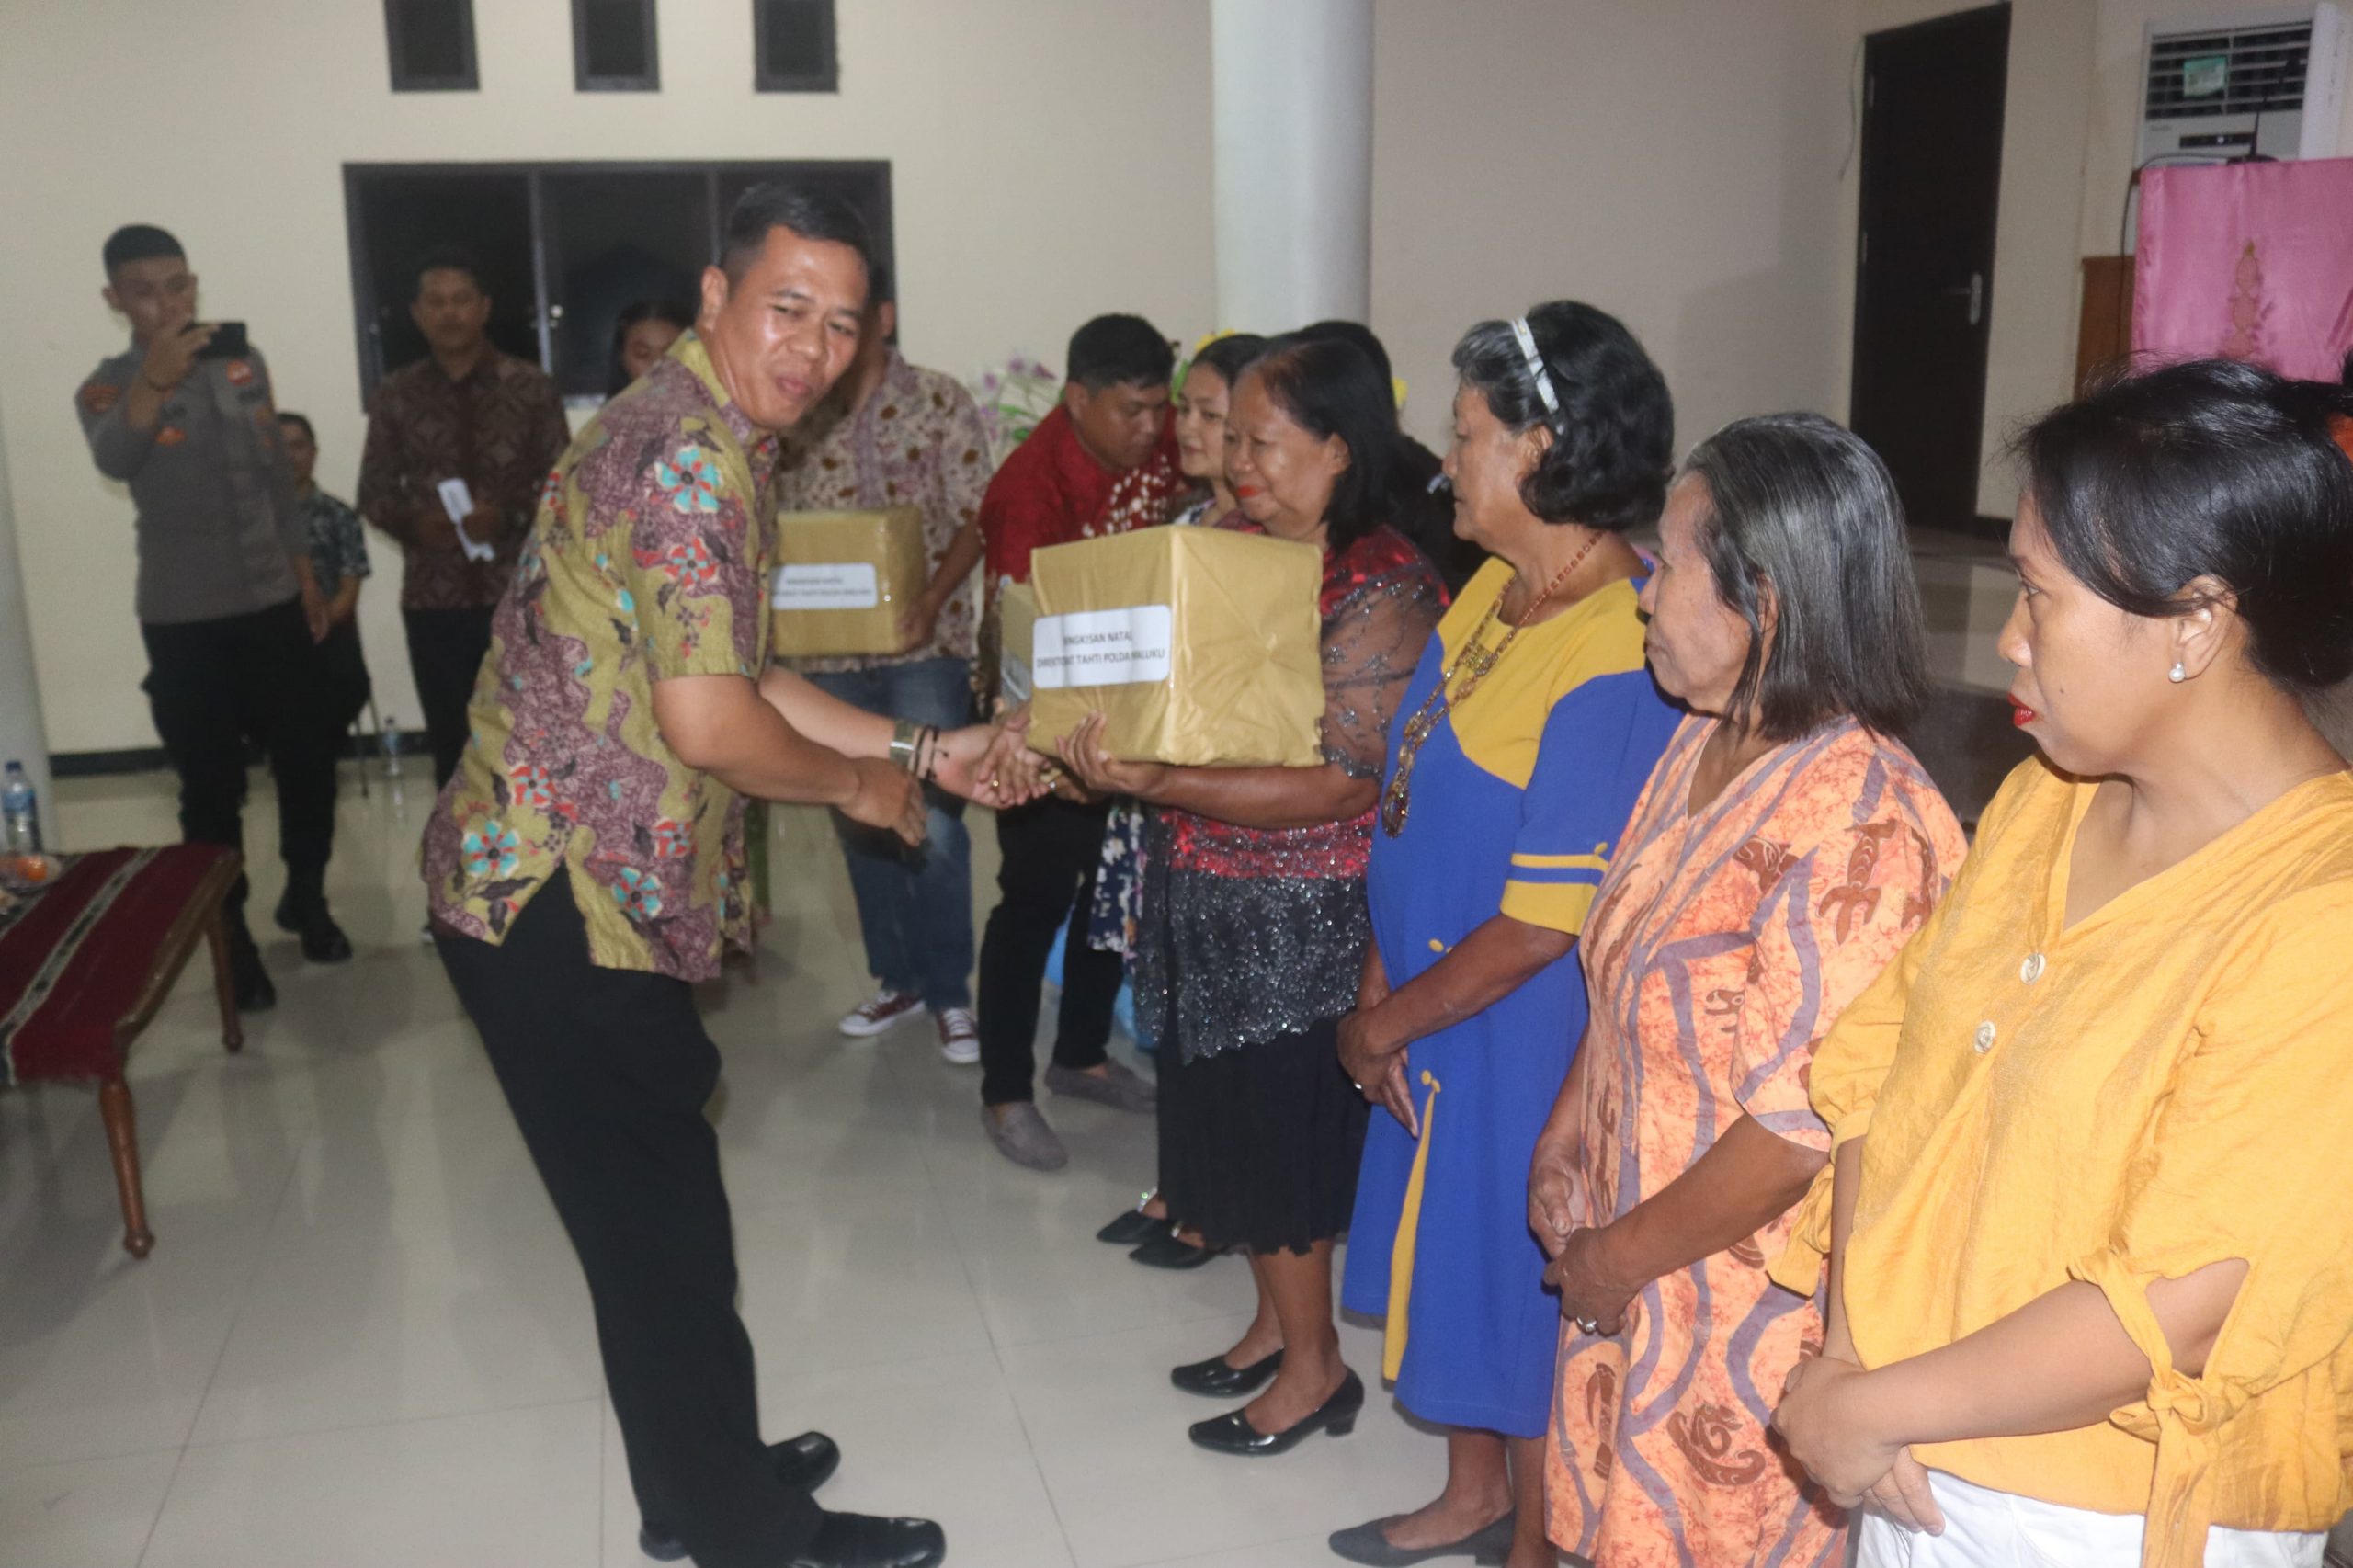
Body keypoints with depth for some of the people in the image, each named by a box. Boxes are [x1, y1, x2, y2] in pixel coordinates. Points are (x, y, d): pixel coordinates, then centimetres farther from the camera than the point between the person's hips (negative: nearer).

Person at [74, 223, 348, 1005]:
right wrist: (153, 378, -50)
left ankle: (305, 898, 31)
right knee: (212, 789, 1)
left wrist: (307, 580, 13)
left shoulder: (247, 364, 6)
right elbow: (113, 462, -33)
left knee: (309, 761, 9)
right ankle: (232, 938, 15)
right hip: (185, 623, -4)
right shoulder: (108, 388, -8)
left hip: (273, 605, 4)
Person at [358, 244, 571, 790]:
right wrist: (411, 522, -13)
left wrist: (511, 516, -18)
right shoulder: (395, 394, 4)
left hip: (519, 593, -1)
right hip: (433, 600, 2)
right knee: (451, 743, 7)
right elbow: (373, 492, 8)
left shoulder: (531, 387, 0)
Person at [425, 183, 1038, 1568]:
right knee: (664, 1233, 4)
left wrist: (923, 751, 17)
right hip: (562, 898, -10)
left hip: (592, 887, 10)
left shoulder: (719, 443, 14)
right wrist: (862, 783, -7)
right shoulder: (693, 455, -19)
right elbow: (706, 721, -24)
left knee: (660, 1215, 21)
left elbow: (736, 678, 20)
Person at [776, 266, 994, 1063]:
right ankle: (898, 977, 26)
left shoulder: (940, 400, -2)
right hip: (828, 650, 4)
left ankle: (950, 994, 10)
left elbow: (974, 519, -6)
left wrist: (931, 601, -21)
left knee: (933, 824, -4)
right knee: (860, 824, 11)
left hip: (924, 646, -4)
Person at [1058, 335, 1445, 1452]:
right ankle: (1277, 1325, 38)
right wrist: (1100, 749, -8)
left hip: (1301, 921, -7)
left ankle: (1314, 1366, 26)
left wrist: (1154, 783, -29)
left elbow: (1339, 783, -24)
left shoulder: (1382, 591, -18)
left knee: (1282, 1136, 5)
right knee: (1237, 1125, 18)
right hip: (1208, 901, 7)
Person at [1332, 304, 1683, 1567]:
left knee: (1529, 1290, 11)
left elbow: (1541, 924, -25)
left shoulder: (1617, 664, -27)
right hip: (1433, 1019, 8)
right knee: (1454, 1261, 23)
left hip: (1528, 1043, -8)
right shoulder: (1493, 590, 1)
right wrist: (1379, 990, 3)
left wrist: (1385, 1021, -12)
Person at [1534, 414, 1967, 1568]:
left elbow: (1801, 1128, -26)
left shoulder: (1856, 826, -27)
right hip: (1628, 1270, 7)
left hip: (1748, 1308, -7)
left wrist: (1620, 1255, -15)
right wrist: (1562, 1143, 7)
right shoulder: (1702, 746, 1)